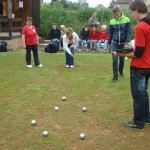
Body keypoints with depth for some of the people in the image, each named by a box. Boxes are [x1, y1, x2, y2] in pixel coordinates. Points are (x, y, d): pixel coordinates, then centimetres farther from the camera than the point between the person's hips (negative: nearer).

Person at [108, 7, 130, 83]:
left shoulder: (126, 20, -6)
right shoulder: (112, 21, 0)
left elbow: (128, 32, -7)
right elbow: (110, 33, 7)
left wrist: (126, 43, -15)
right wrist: (109, 44, 9)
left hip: (123, 43, 0)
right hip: (114, 43, 1)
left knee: (122, 59, 14)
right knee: (115, 60, -6)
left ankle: (121, 71, 39)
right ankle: (115, 76, 2)